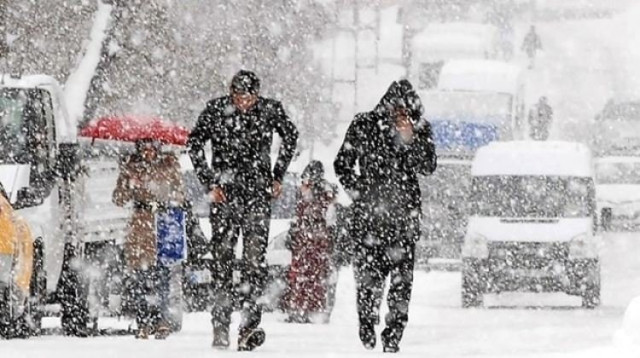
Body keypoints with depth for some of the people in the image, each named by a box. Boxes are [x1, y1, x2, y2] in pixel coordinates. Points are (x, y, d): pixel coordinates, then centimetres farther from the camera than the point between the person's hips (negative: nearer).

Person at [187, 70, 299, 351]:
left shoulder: (270, 110, -2)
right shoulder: (217, 110, -4)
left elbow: (290, 136, 16)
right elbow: (194, 144, 4)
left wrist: (278, 177, 12)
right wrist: (210, 183, -4)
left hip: (258, 193, 0)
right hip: (224, 193, 0)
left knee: (255, 257, -11)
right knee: (222, 255, 0)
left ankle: (249, 322, -16)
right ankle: (221, 325, 6)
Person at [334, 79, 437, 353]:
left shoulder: (420, 129, 5)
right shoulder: (364, 126, 2)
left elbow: (428, 167, -4)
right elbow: (342, 164, 9)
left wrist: (410, 139, -16)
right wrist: (358, 193, -1)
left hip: (405, 212, 1)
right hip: (369, 211, -1)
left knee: (402, 275, -7)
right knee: (369, 274, -5)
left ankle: (393, 336, -3)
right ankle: (367, 329, 12)